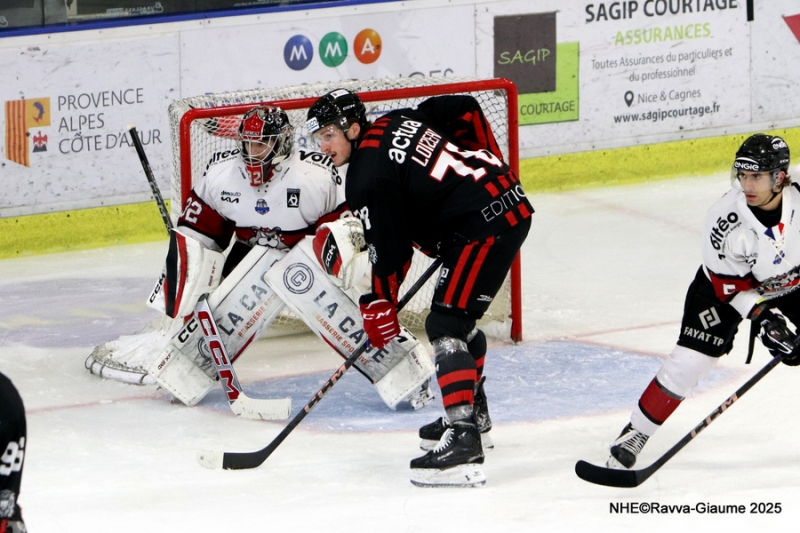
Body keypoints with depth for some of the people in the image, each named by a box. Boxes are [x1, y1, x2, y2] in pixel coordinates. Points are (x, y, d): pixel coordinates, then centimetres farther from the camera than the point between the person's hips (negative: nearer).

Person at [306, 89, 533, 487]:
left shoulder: (366, 177, -12)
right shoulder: (396, 121, 13)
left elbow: (390, 251, -10)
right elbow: (466, 110, 20)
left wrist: (378, 309, 3)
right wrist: (490, 167, 27)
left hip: (482, 225, -10)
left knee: (446, 327, -15)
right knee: (460, 316, 26)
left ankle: (463, 442, -28)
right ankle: (473, 413, 41)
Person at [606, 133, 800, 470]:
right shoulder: (725, 220, -32)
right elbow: (731, 287, -23)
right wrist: (762, 318, -33)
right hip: (732, 286, -2)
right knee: (691, 359, -12)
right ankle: (636, 432, 2)